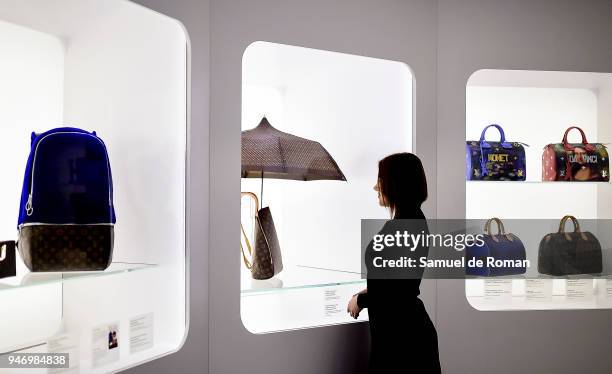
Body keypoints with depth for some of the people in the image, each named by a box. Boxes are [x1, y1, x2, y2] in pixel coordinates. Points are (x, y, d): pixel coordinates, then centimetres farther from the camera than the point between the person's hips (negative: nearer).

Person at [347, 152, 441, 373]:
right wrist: (370, 293, 14)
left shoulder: (398, 228, -22)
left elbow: (394, 294, -21)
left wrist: (360, 300, -6)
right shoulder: (415, 219, 8)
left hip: (399, 333, -9)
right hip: (412, 325, 9)